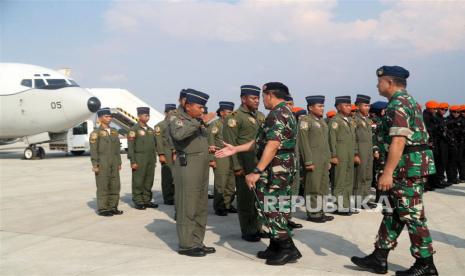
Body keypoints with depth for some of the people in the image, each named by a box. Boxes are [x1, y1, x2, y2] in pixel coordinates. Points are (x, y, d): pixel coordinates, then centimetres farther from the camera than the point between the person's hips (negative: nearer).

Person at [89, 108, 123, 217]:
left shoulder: (114, 132, 13)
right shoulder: (96, 133, -5)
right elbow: (93, 150, -8)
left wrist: (119, 163, 11)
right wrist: (95, 165, -13)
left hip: (113, 164, 6)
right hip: (102, 164, -6)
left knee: (115, 186, 6)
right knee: (103, 187, -2)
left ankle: (113, 207, 15)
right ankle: (102, 209, 4)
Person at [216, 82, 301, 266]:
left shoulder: (277, 114, -16)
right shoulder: (284, 112, 18)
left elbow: (272, 145, -26)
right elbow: (261, 141, 18)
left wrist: (257, 172, -27)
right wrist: (235, 149, 17)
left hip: (275, 170, -10)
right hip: (282, 169, 10)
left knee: (271, 210, -4)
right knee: (275, 209, 15)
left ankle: (288, 250, 2)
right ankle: (276, 248, 23)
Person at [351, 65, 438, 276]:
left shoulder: (398, 104, -14)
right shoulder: (408, 100, 18)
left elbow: (399, 141, -24)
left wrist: (387, 172, -25)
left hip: (408, 165, -11)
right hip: (414, 163, 11)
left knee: (412, 214, -2)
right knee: (394, 212, 12)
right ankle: (379, 258, 18)